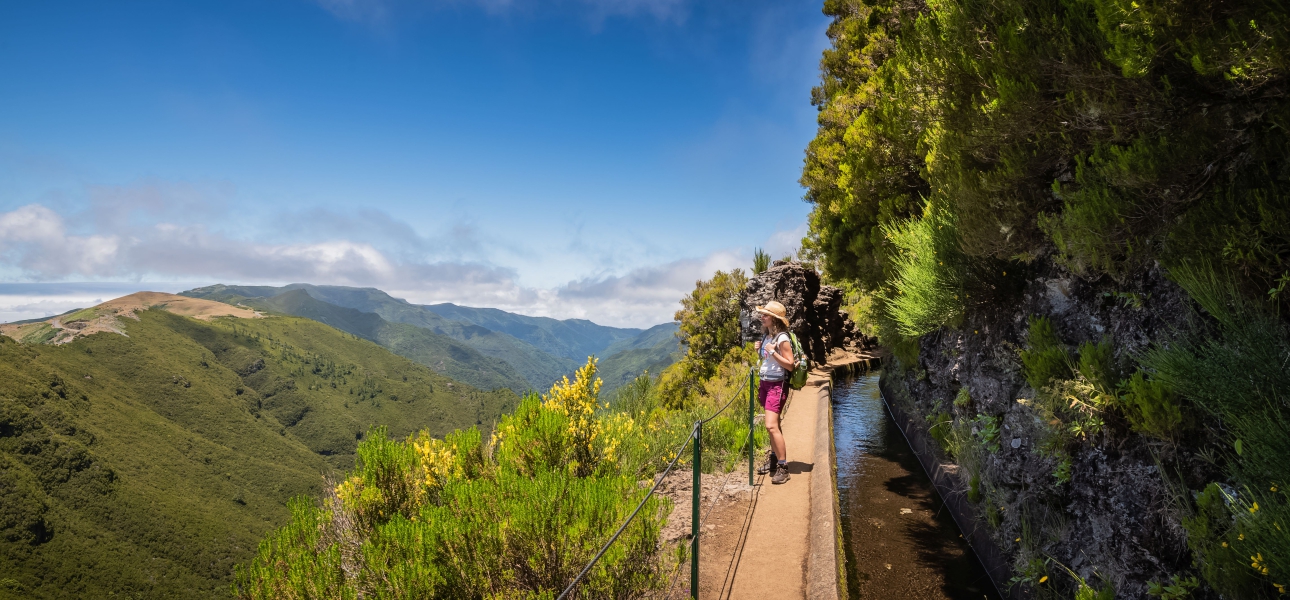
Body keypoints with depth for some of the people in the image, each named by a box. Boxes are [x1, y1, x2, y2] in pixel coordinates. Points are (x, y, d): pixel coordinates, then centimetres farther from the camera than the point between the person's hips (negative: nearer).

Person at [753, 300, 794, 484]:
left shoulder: (782, 338, -16)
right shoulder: (766, 335, 9)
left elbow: (790, 365, -17)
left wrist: (772, 351, -23)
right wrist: (759, 351, 2)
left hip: (777, 385, -8)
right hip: (765, 383, 8)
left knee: (771, 426, -15)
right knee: (773, 424, 17)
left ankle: (783, 467, -7)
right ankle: (774, 459, 27)